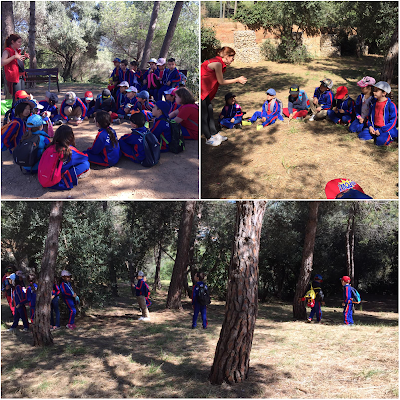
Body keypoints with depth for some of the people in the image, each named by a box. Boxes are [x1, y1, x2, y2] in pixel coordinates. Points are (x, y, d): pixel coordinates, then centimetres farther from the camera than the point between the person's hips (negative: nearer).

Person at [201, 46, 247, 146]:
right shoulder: (217, 63, -20)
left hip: (205, 90, 10)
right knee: (204, 114, -1)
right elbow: (221, 82, -13)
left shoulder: (219, 63, 9)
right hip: (200, 89, -10)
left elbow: (220, 81, 9)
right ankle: (208, 138, 6)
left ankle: (214, 134, 21)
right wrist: (237, 80, -4)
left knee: (209, 111, 13)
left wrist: (237, 80, 10)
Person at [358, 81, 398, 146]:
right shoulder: (374, 103, 8)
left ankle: (389, 137, 1)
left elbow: (393, 121, -13)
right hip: (374, 128, 5)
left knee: (380, 141, -32)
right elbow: (370, 116, 19)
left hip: (386, 129, -5)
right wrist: (370, 126, -1)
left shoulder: (391, 105, -12)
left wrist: (381, 130, -18)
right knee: (361, 136, -15)